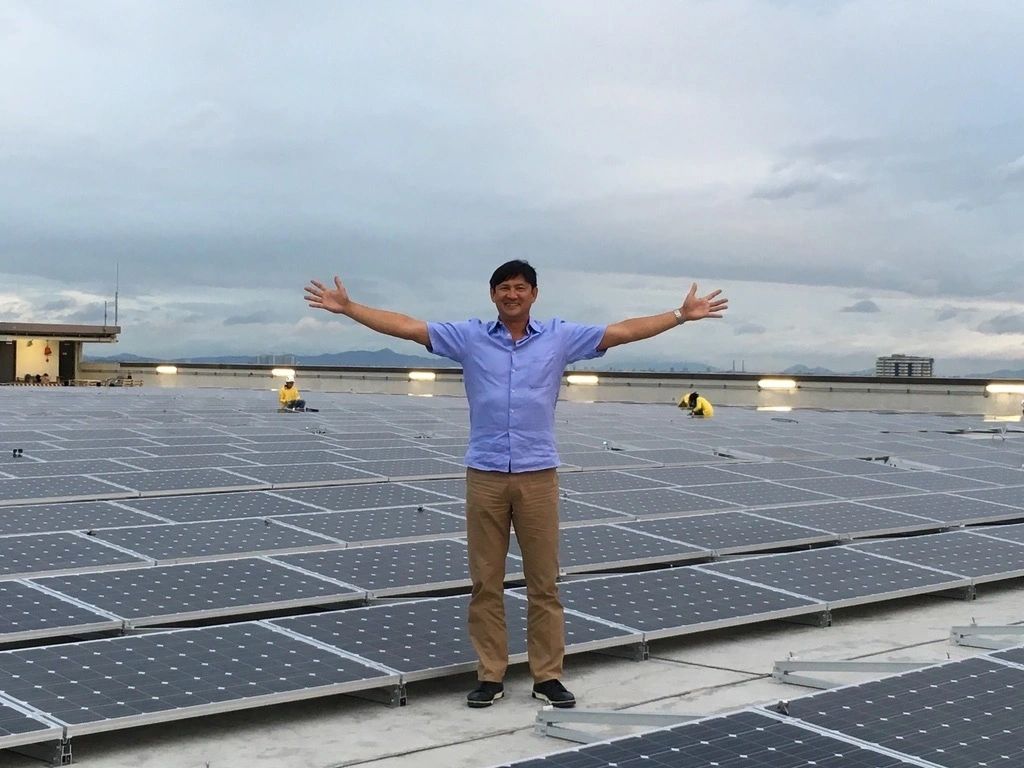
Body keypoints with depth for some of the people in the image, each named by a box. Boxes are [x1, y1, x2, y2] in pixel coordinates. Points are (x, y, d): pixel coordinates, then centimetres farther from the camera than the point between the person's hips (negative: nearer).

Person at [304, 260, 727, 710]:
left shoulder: (559, 337, 5)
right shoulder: (470, 336, 4)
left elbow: (623, 331, 4)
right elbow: (406, 326, 1)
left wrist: (682, 315, 0)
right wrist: (347, 308, -5)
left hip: (537, 475, 0)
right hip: (484, 475, 0)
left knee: (544, 583, 4)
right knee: (485, 583, 5)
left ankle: (548, 677, 13)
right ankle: (490, 677, 14)